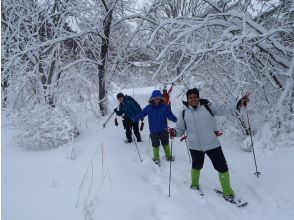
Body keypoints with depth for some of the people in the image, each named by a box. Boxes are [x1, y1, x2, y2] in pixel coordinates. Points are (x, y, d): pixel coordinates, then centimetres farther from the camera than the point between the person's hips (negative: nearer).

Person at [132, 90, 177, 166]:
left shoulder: (165, 107, -8)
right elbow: (141, 114, -9)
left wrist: (177, 120, -21)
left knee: (165, 143, 18)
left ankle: (168, 156, 41)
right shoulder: (148, 108, -8)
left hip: (163, 129, 1)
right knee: (155, 145, 10)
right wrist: (134, 119, -22)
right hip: (153, 130, -1)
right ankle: (156, 158, 31)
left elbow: (170, 115, -6)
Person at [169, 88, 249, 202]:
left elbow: (224, 109, -13)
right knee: (196, 166, 24)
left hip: (212, 144, -1)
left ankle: (227, 191, 25)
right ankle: (194, 184, 51)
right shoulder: (184, 113, 0)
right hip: (195, 146, 2)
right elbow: (180, 129, 4)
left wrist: (238, 104, -27)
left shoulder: (208, 106, -5)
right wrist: (175, 132, -17)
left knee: (222, 167, 4)